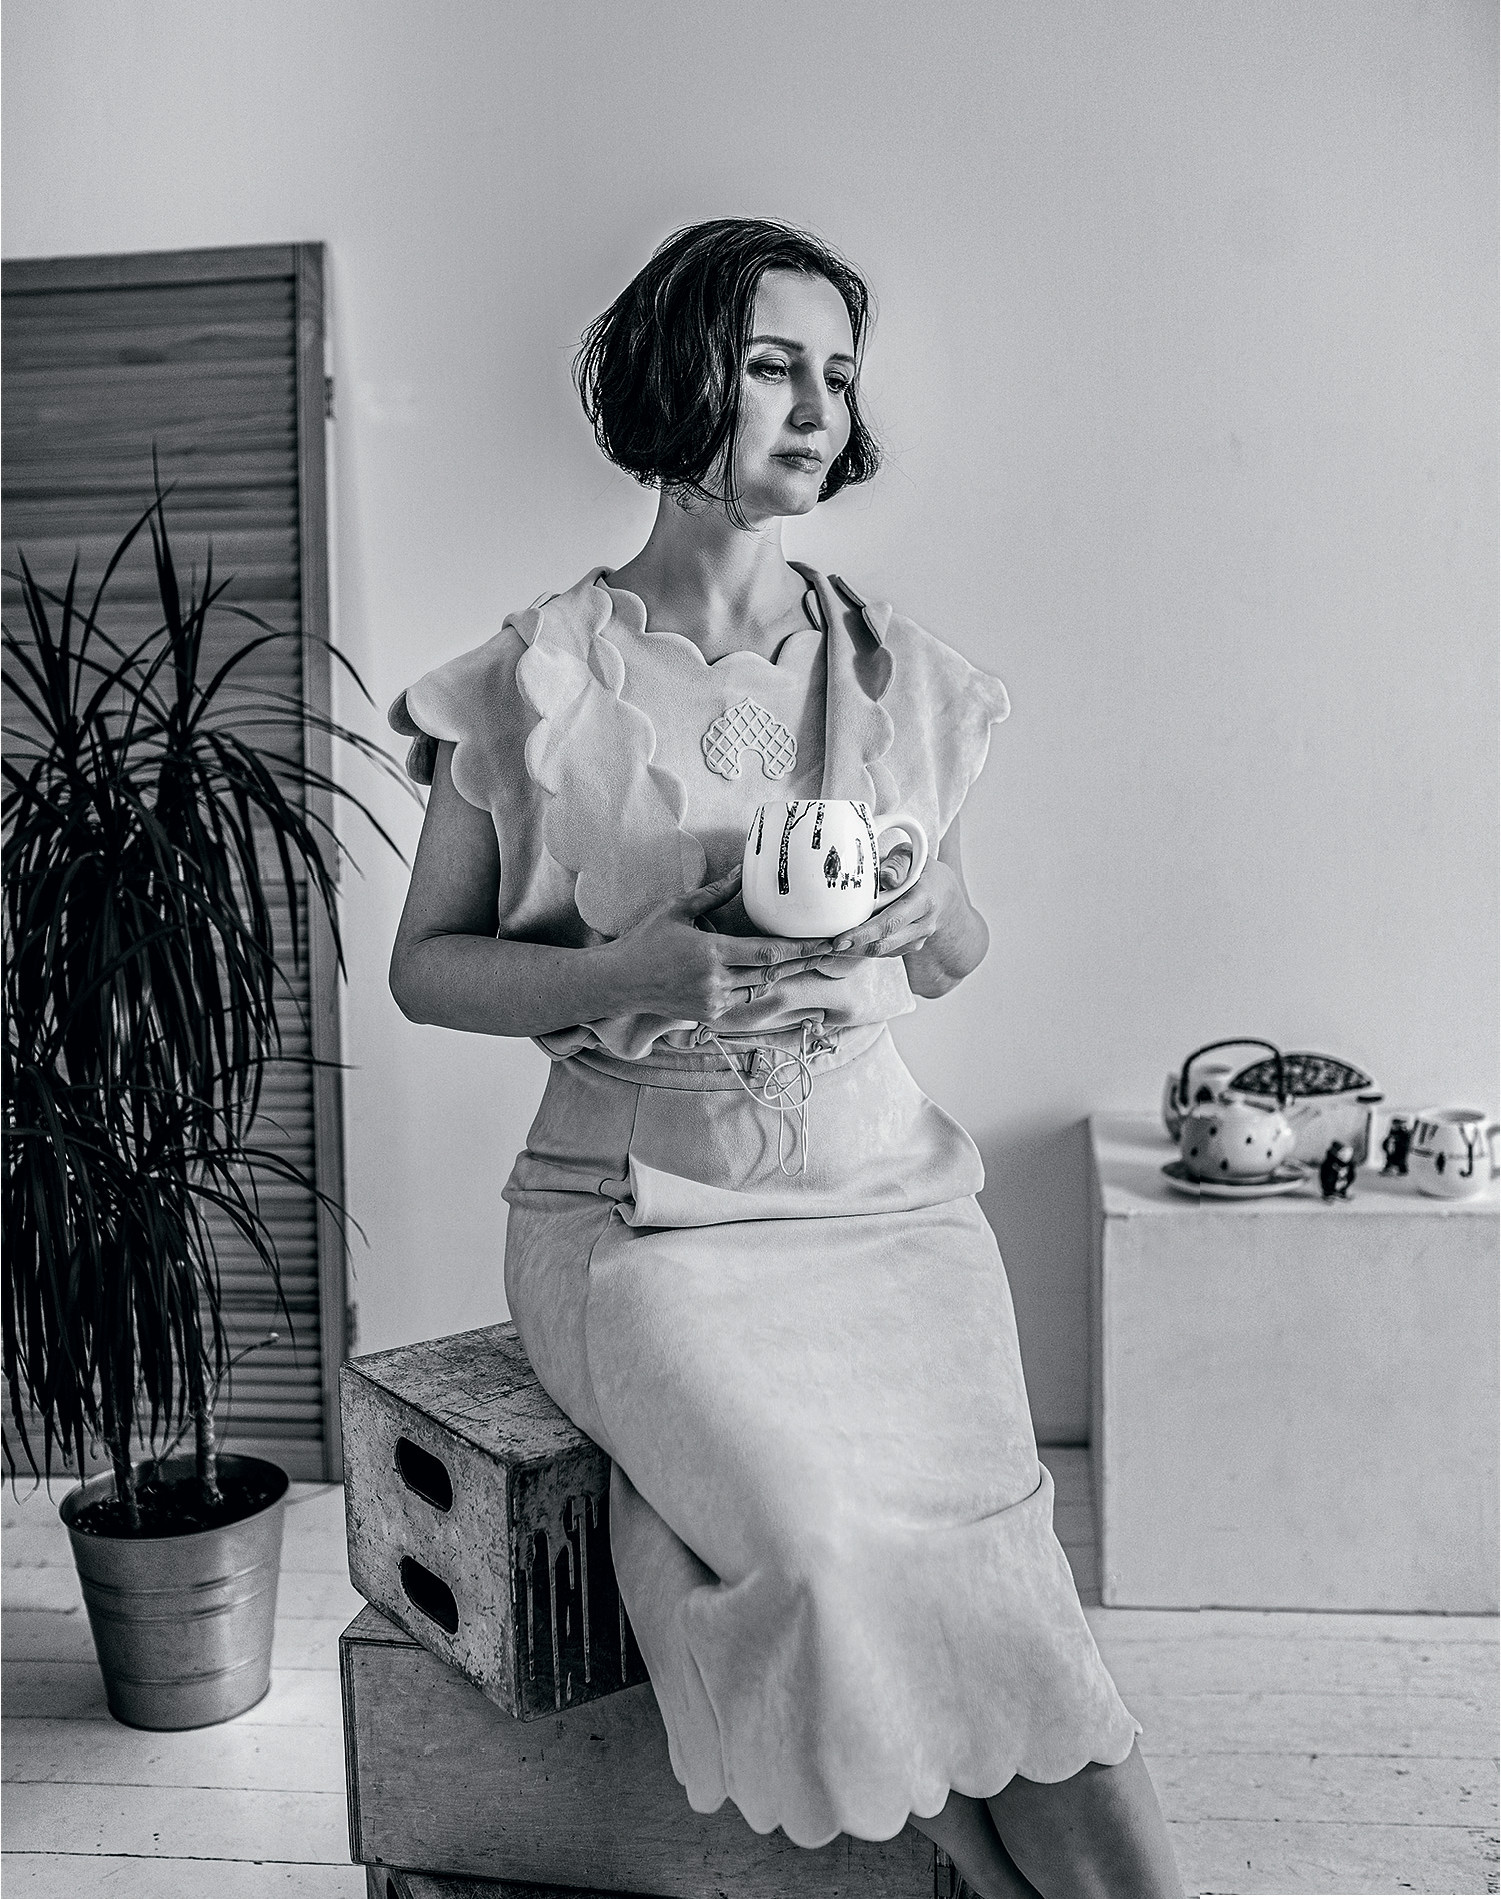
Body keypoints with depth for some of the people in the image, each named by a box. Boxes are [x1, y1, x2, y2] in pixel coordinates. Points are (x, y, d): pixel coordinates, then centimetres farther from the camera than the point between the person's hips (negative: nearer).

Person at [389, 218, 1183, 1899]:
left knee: (968, 1556, -20)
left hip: (876, 1183, 3)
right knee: (814, 1538, -25)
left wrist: (931, 912, -6)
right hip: (638, 1204, -2)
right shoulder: (539, 678, -1)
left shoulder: (900, 675, 9)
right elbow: (425, 966, 3)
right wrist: (636, 971, -15)